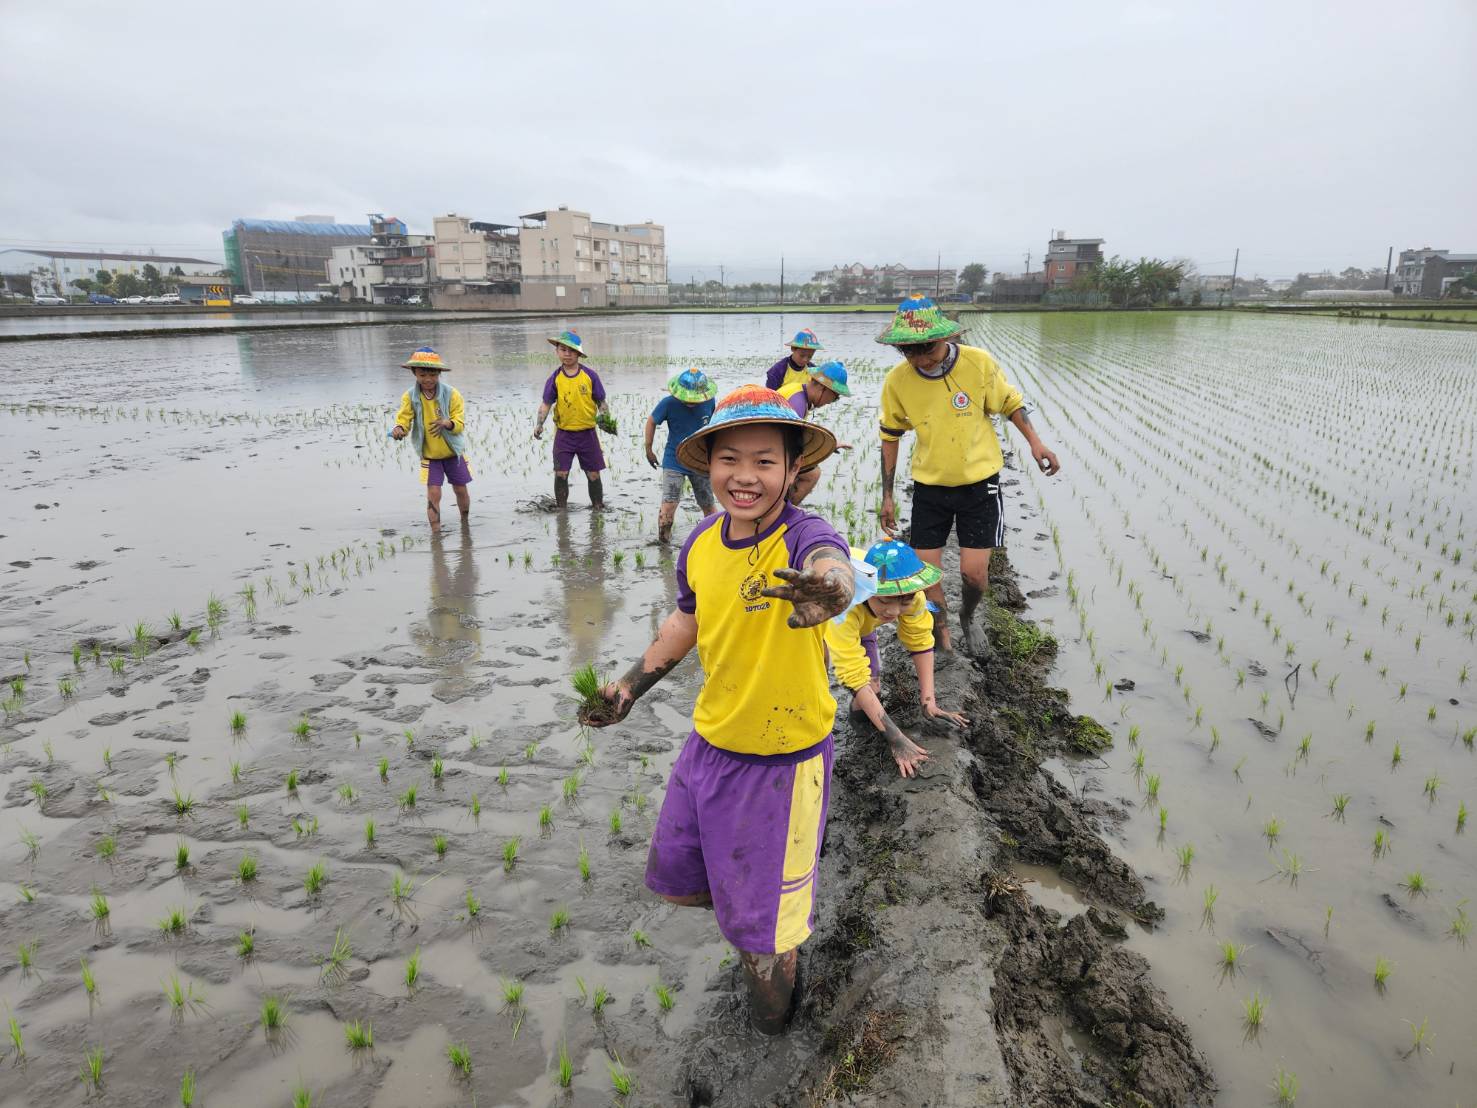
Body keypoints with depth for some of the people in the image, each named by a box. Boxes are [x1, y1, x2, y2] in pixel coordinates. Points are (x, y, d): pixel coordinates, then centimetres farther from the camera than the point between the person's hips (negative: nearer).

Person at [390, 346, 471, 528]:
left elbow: (460, 424, -17)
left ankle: (465, 523, 36)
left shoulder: (451, 394, -15)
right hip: (429, 456, 0)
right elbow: (404, 419, -15)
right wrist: (398, 429, -39)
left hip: (453, 452, 0)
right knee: (433, 494, -9)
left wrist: (447, 423, -40)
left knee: (461, 490, 11)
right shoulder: (410, 397, -11)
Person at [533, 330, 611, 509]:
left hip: (587, 432, 0)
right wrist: (539, 424, -16)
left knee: (593, 474, 6)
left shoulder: (589, 375, -3)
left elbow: (601, 401, 1)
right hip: (564, 433, 1)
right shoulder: (555, 378, -1)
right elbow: (546, 404, -2)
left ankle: (598, 508, 21)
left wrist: (607, 418, -15)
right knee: (561, 474, -1)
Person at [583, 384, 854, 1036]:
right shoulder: (701, 543, -6)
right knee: (674, 880, 24)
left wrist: (827, 588, -74)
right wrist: (633, 684, 13)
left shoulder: (802, 536, -25)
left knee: (760, 934, 7)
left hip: (784, 759, -6)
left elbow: (829, 561, -51)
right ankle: (774, 910, 53)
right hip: (710, 744, 6)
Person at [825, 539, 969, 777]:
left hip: (860, 622, 4)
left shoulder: (908, 590, -34)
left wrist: (928, 703, -28)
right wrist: (895, 738, -42)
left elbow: (921, 643, -20)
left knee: (871, 692, -8)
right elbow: (854, 677, -41)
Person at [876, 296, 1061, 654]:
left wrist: (1034, 442, -13)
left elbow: (1009, 402, 2)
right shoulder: (896, 380, -12)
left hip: (979, 482, -1)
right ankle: (943, 644, 23)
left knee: (974, 573, -3)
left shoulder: (979, 363, -16)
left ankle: (967, 617, 32)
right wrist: (887, 495, 3)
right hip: (929, 486, 2)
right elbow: (890, 436, 2)